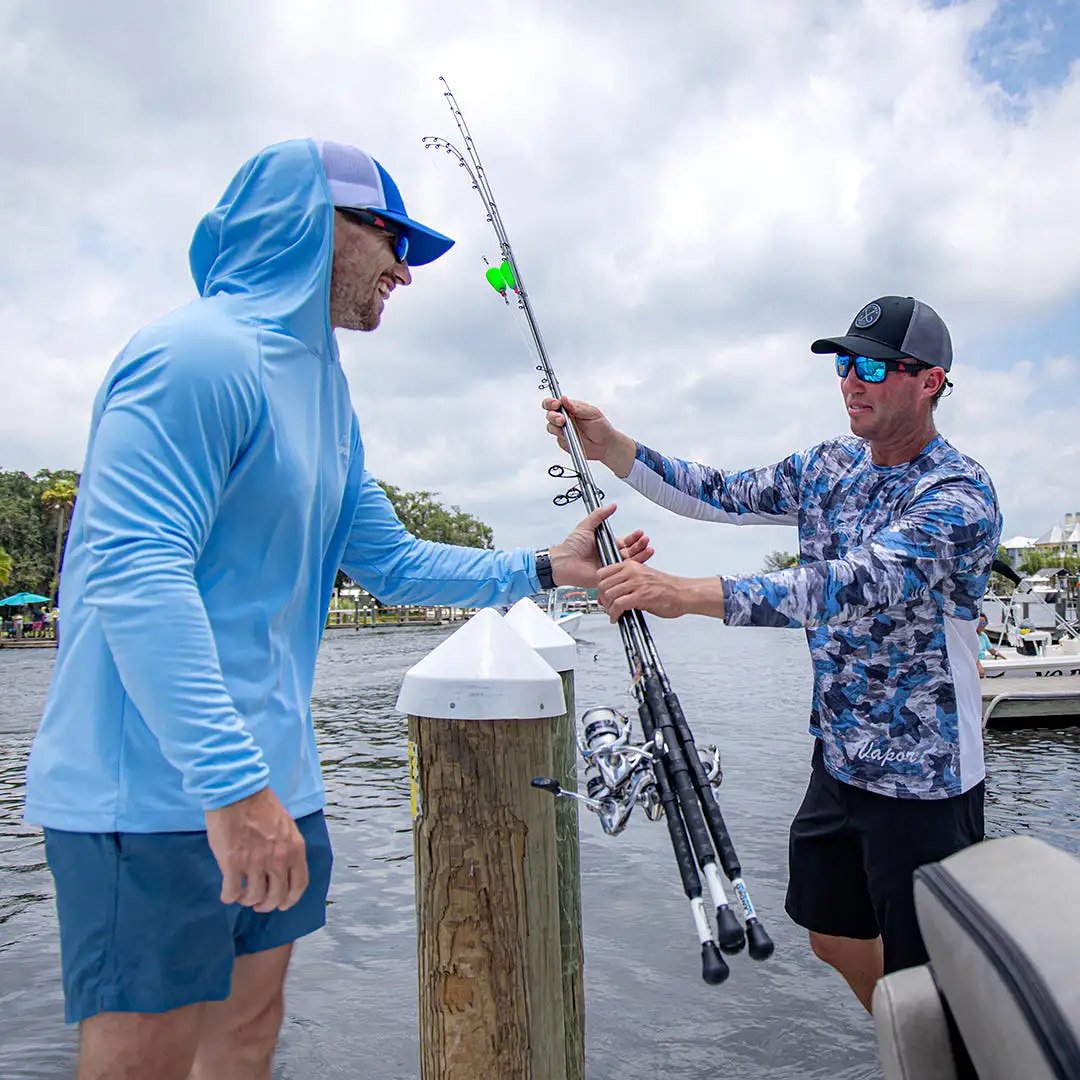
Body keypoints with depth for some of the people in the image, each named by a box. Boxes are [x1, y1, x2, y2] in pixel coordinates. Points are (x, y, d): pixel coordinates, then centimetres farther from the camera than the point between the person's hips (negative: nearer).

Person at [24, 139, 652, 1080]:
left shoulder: (325, 392, 17)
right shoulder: (199, 354, -15)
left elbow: (394, 563, 18)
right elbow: (133, 572, -25)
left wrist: (541, 569, 11)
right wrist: (231, 781, -29)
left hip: (269, 780, 9)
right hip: (156, 792, -9)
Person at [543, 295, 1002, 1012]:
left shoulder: (958, 494, -21)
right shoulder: (831, 465, 4)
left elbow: (855, 586, -35)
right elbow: (722, 497, 1)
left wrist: (685, 593, -44)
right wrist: (610, 446, -12)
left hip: (923, 779, -7)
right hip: (839, 759, 8)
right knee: (835, 938, 22)